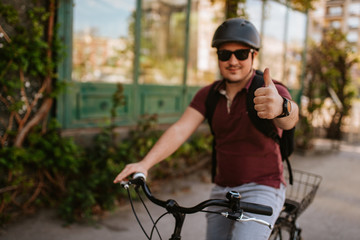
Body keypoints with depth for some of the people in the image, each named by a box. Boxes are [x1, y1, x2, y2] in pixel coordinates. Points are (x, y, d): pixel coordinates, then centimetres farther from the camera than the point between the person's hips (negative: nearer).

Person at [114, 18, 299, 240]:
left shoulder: (272, 92, -14)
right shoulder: (209, 95, 0)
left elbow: (290, 119, -36)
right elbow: (180, 130, -11)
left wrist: (281, 107, -61)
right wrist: (144, 164, -25)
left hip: (262, 190, -4)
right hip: (222, 190, 5)